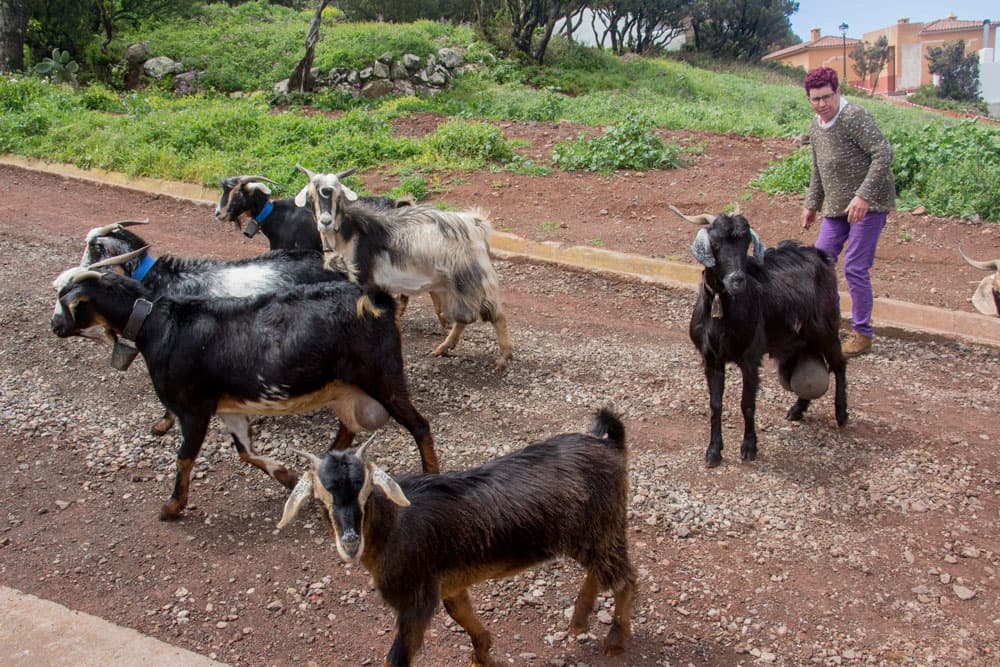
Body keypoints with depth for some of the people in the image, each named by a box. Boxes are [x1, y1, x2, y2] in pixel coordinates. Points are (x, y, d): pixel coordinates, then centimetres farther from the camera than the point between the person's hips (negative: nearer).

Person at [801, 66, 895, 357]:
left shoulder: (855, 116, -16)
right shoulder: (815, 127, 10)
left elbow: (884, 154, -22)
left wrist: (863, 195, -28)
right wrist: (812, 205, 25)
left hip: (869, 204, -8)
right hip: (837, 206, 8)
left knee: (855, 268, -7)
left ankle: (862, 335, 6)